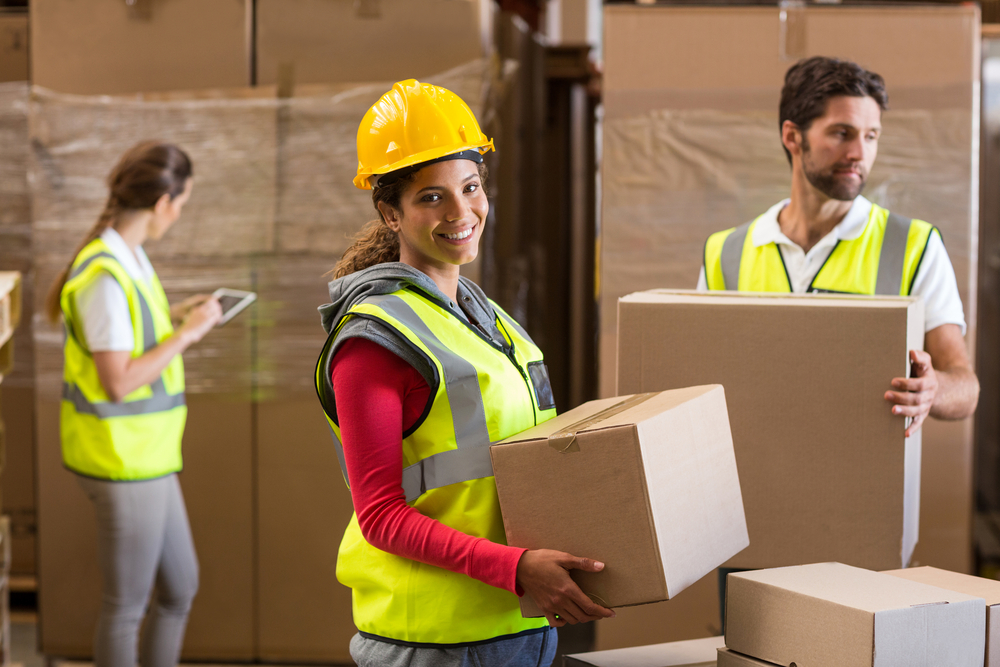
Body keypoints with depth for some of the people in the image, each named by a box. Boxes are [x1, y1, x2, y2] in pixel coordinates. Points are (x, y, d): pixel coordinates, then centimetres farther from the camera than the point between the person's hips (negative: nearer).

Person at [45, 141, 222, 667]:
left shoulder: (126, 257, 6)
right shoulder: (105, 276, -22)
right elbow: (118, 382, -23)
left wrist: (173, 317, 12)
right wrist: (187, 335, -17)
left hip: (147, 458, 9)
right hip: (122, 464, -9)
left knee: (180, 588, 20)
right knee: (126, 605, 6)